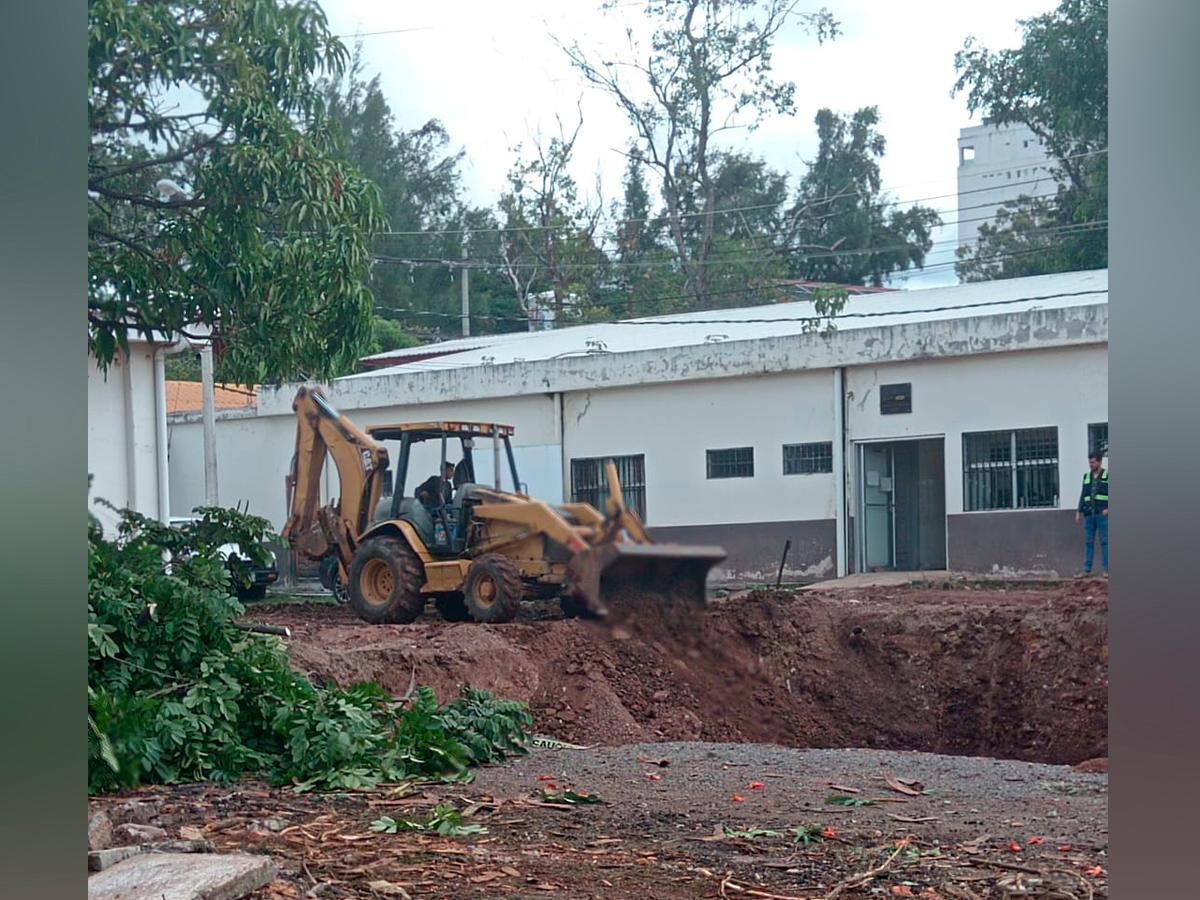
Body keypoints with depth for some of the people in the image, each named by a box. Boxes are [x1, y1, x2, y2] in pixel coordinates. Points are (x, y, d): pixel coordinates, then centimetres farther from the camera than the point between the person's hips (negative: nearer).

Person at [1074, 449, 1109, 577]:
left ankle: (1107, 570, -3)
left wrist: (1108, 509, -13)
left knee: (1105, 541, -4)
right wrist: (1079, 511, 14)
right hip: (1089, 514, 5)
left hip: (1102, 514, -5)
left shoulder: (1107, 476, 0)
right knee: (1088, 542, 4)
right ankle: (1087, 569, 6)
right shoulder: (1087, 477, 15)